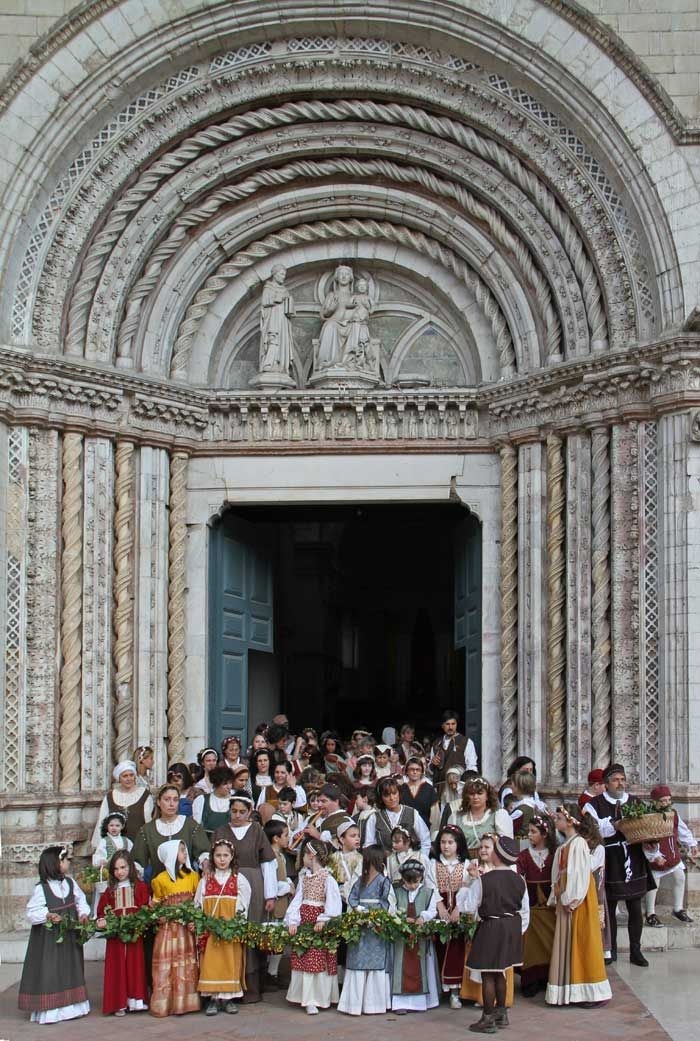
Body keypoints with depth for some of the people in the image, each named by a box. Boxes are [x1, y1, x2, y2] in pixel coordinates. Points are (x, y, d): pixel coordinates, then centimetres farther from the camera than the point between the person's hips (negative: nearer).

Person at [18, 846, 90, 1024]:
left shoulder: (70, 883, 4)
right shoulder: (41, 888, -12)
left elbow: (80, 901, 13)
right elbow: (32, 912, -11)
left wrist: (83, 914, -6)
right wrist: (48, 915, -27)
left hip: (70, 937, 6)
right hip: (49, 939, -6)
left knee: (70, 971, 11)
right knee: (49, 973, -5)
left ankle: (70, 1007, 19)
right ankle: (48, 1010, 0)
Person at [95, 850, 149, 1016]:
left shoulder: (140, 887, 3)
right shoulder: (110, 890, 12)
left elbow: (146, 909, -3)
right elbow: (102, 911, 13)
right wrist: (102, 921, -7)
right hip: (115, 935, 2)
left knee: (135, 966, -1)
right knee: (117, 968, 1)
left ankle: (136, 1000, 6)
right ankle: (119, 1003, 4)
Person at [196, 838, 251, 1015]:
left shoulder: (239, 880, 4)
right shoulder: (205, 881, 8)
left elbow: (243, 907, 2)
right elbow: (197, 905, 8)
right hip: (209, 930, 1)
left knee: (230, 963, 0)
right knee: (211, 964, -3)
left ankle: (228, 998, 10)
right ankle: (214, 998, 4)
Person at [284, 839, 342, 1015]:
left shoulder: (327, 878, -8)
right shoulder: (304, 877, 12)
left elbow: (333, 901, -14)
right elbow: (297, 900, 6)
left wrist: (323, 920, -21)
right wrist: (292, 921, -6)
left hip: (319, 922, -6)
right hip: (303, 920, 6)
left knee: (317, 960, -6)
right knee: (302, 959, 4)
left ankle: (314, 1000, -1)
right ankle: (306, 998, 9)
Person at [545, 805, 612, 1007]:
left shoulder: (579, 842, -12)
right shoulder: (565, 845, 15)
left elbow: (581, 873, -18)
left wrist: (572, 899, -19)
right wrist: (558, 898, 5)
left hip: (578, 899, -9)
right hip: (565, 898, 9)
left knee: (583, 942, -6)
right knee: (566, 943, 10)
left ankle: (594, 992, -2)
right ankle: (570, 992, 15)